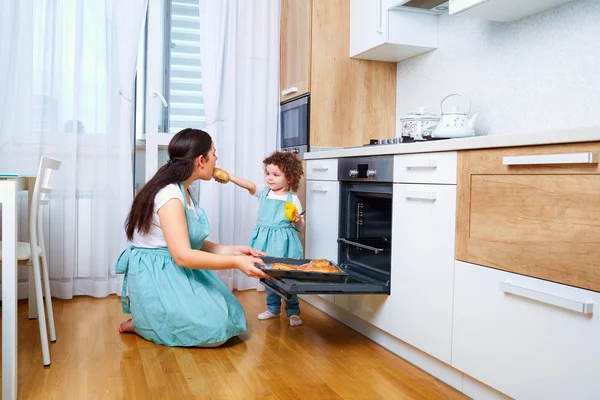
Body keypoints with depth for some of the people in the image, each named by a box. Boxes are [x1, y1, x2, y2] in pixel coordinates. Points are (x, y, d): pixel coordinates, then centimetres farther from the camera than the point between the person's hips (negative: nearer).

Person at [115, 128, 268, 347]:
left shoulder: (183, 192, 10)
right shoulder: (170, 195, -22)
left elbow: (195, 243, 9)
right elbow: (183, 255, -28)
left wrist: (234, 250, -3)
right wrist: (236, 262, -30)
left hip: (177, 273, 10)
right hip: (156, 276, -10)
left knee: (227, 317, 11)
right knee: (215, 331, -13)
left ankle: (151, 318, 16)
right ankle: (142, 323, 1)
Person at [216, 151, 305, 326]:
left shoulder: (292, 199, -3)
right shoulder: (263, 191, 1)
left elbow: (300, 225, 4)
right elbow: (249, 185, -19)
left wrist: (297, 220, -19)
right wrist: (230, 177, -36)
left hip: (283, 242, -3)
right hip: (265, 240, 4)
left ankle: (293, 311, 17)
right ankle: (273, 308, 33)